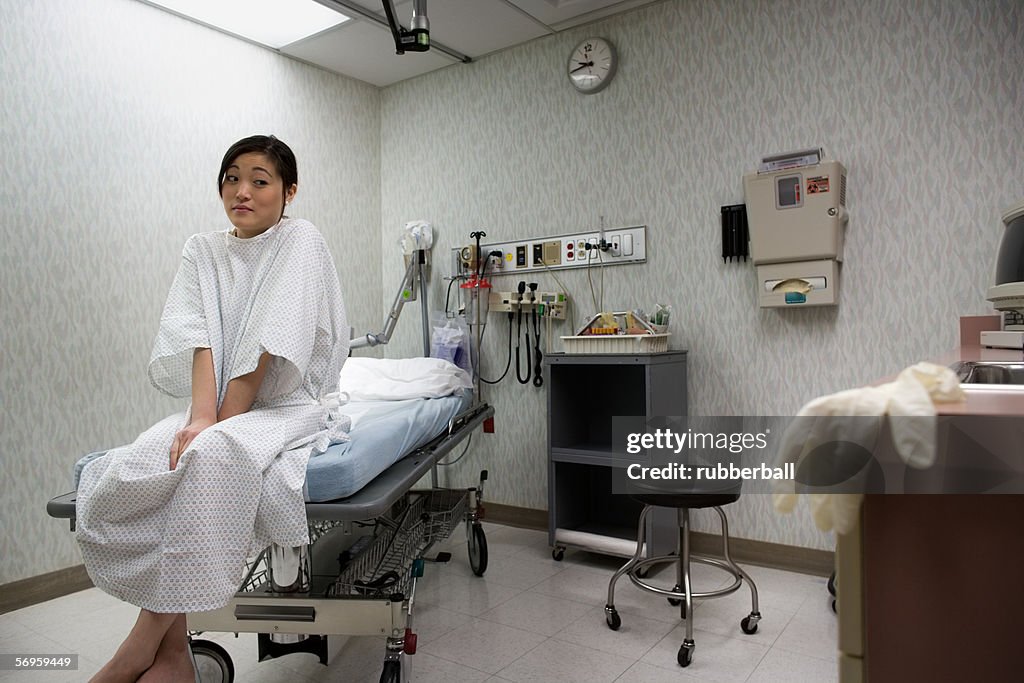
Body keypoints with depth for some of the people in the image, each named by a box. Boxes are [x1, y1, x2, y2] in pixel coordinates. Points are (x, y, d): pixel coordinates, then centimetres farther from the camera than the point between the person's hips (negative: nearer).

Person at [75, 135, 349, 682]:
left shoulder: (301, 241, -3)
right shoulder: (202, 251, 11)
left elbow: (269, 347, -13)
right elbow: (194, 338, -5)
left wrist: (218, 425, -17)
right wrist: (201, 416, -22)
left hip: (283, 407, -4)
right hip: (215, 407, 5)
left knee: (215, 455, -36)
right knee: (120, 473, -24)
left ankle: (147, 638, -19)